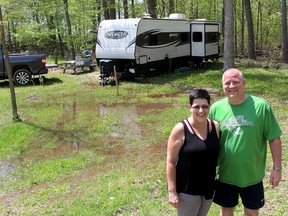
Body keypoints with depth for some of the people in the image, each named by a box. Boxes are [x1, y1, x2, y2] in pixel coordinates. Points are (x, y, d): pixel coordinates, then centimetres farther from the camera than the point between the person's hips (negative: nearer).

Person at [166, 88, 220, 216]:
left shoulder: (215, 126, -2)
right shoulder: (180, 130, -17)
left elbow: (216, 154, 10)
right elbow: (171, 162, -14)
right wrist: (172, 191, -15)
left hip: (209, 187, 5)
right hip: (187, 190, -5)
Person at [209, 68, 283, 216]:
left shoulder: (261, 106, -13)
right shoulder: (216, 108, -7)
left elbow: (274, 138, -7)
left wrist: (277, 168, -7)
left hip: (253, 175, -1)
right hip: (225, 175, 1)